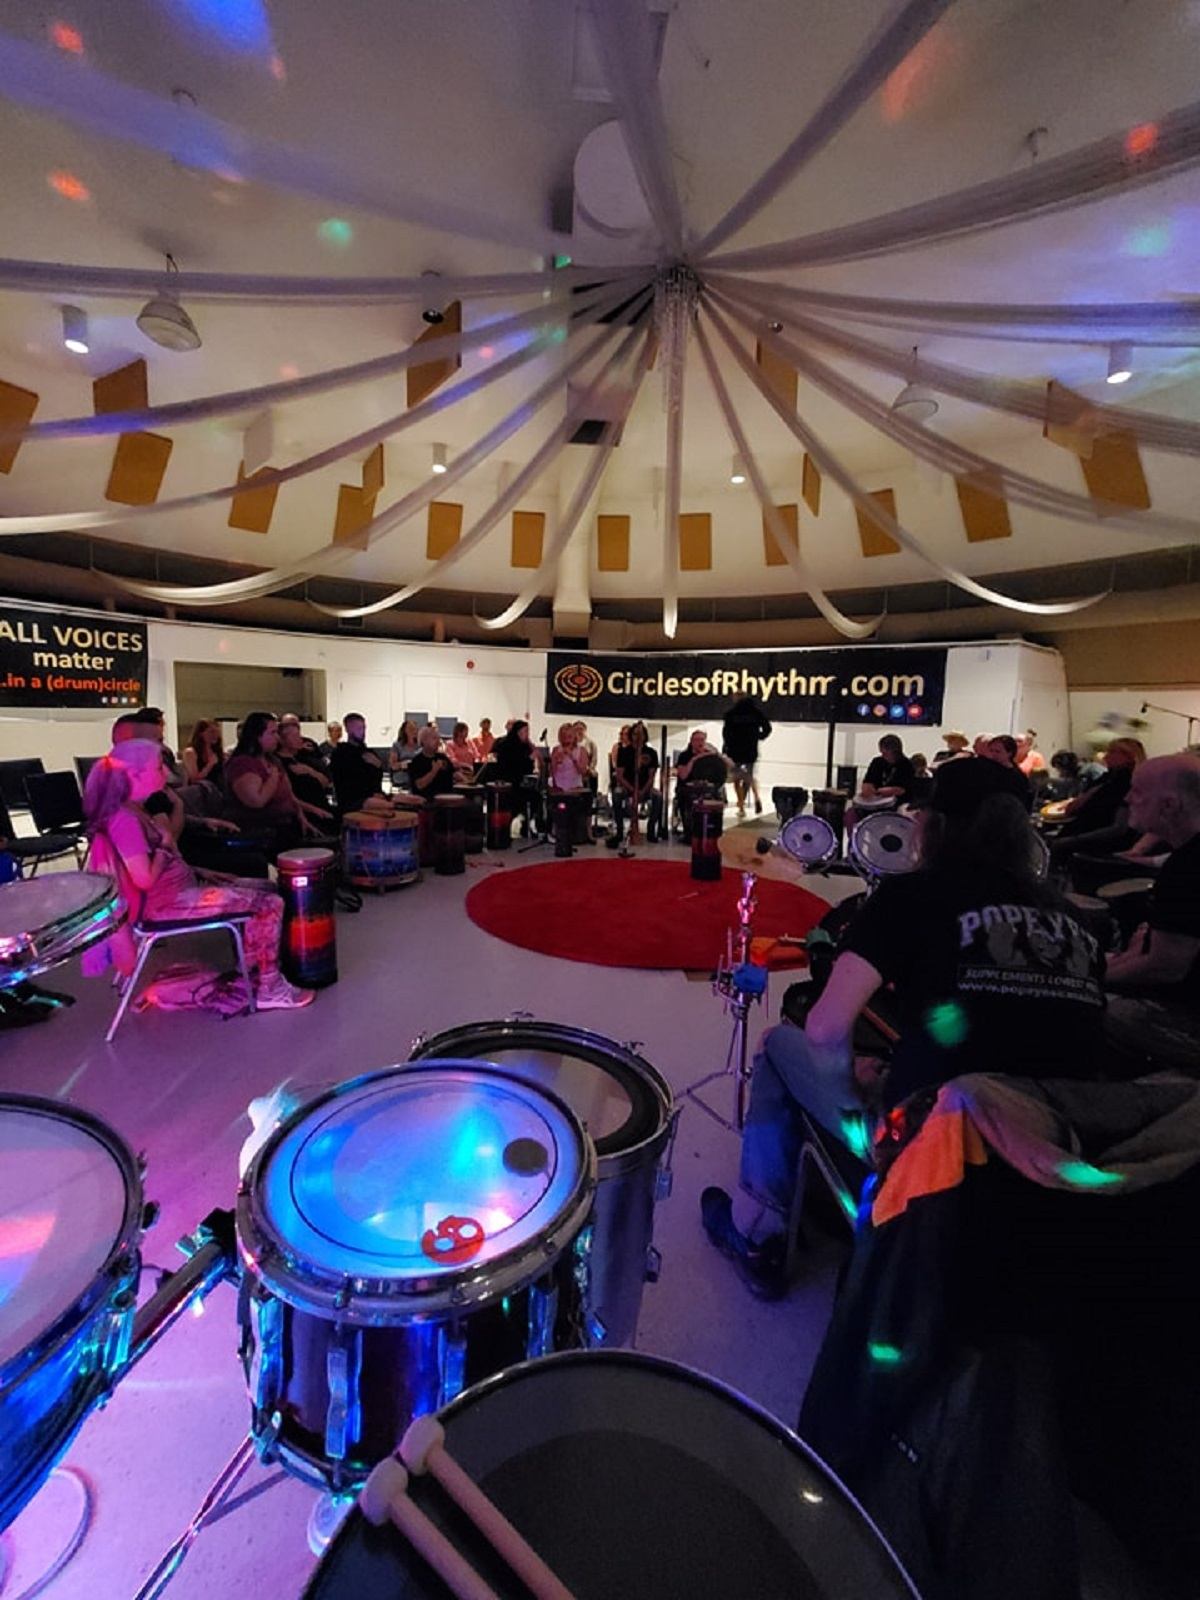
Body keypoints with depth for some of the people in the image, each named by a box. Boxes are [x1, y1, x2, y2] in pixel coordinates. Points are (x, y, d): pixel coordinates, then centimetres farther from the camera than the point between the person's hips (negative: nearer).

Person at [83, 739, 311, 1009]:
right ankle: (269, 989, -1)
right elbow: (145, 880, -22)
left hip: (183, 887, 10)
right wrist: (164, 846, -9)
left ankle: (253, 973, 16)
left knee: (265, 888, 12)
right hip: (165, 902, -10)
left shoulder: (135, 811, 10)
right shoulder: (125, 820, -21)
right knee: (269, 905, -14)